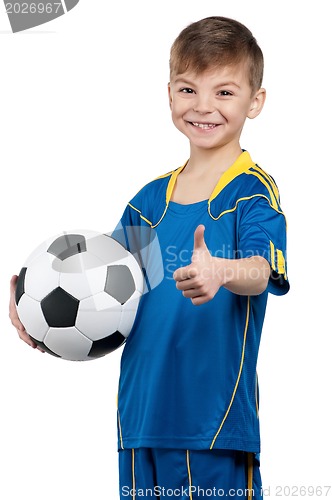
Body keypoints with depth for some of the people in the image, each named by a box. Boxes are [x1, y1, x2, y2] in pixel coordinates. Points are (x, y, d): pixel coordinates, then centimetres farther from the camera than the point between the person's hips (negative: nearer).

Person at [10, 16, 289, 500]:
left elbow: (261, 271, -23)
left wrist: (222, 273, -45)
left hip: (216, 423, -5)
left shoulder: (253, 192, -5)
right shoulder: (149, 200, 13)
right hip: (141, 419, 5)